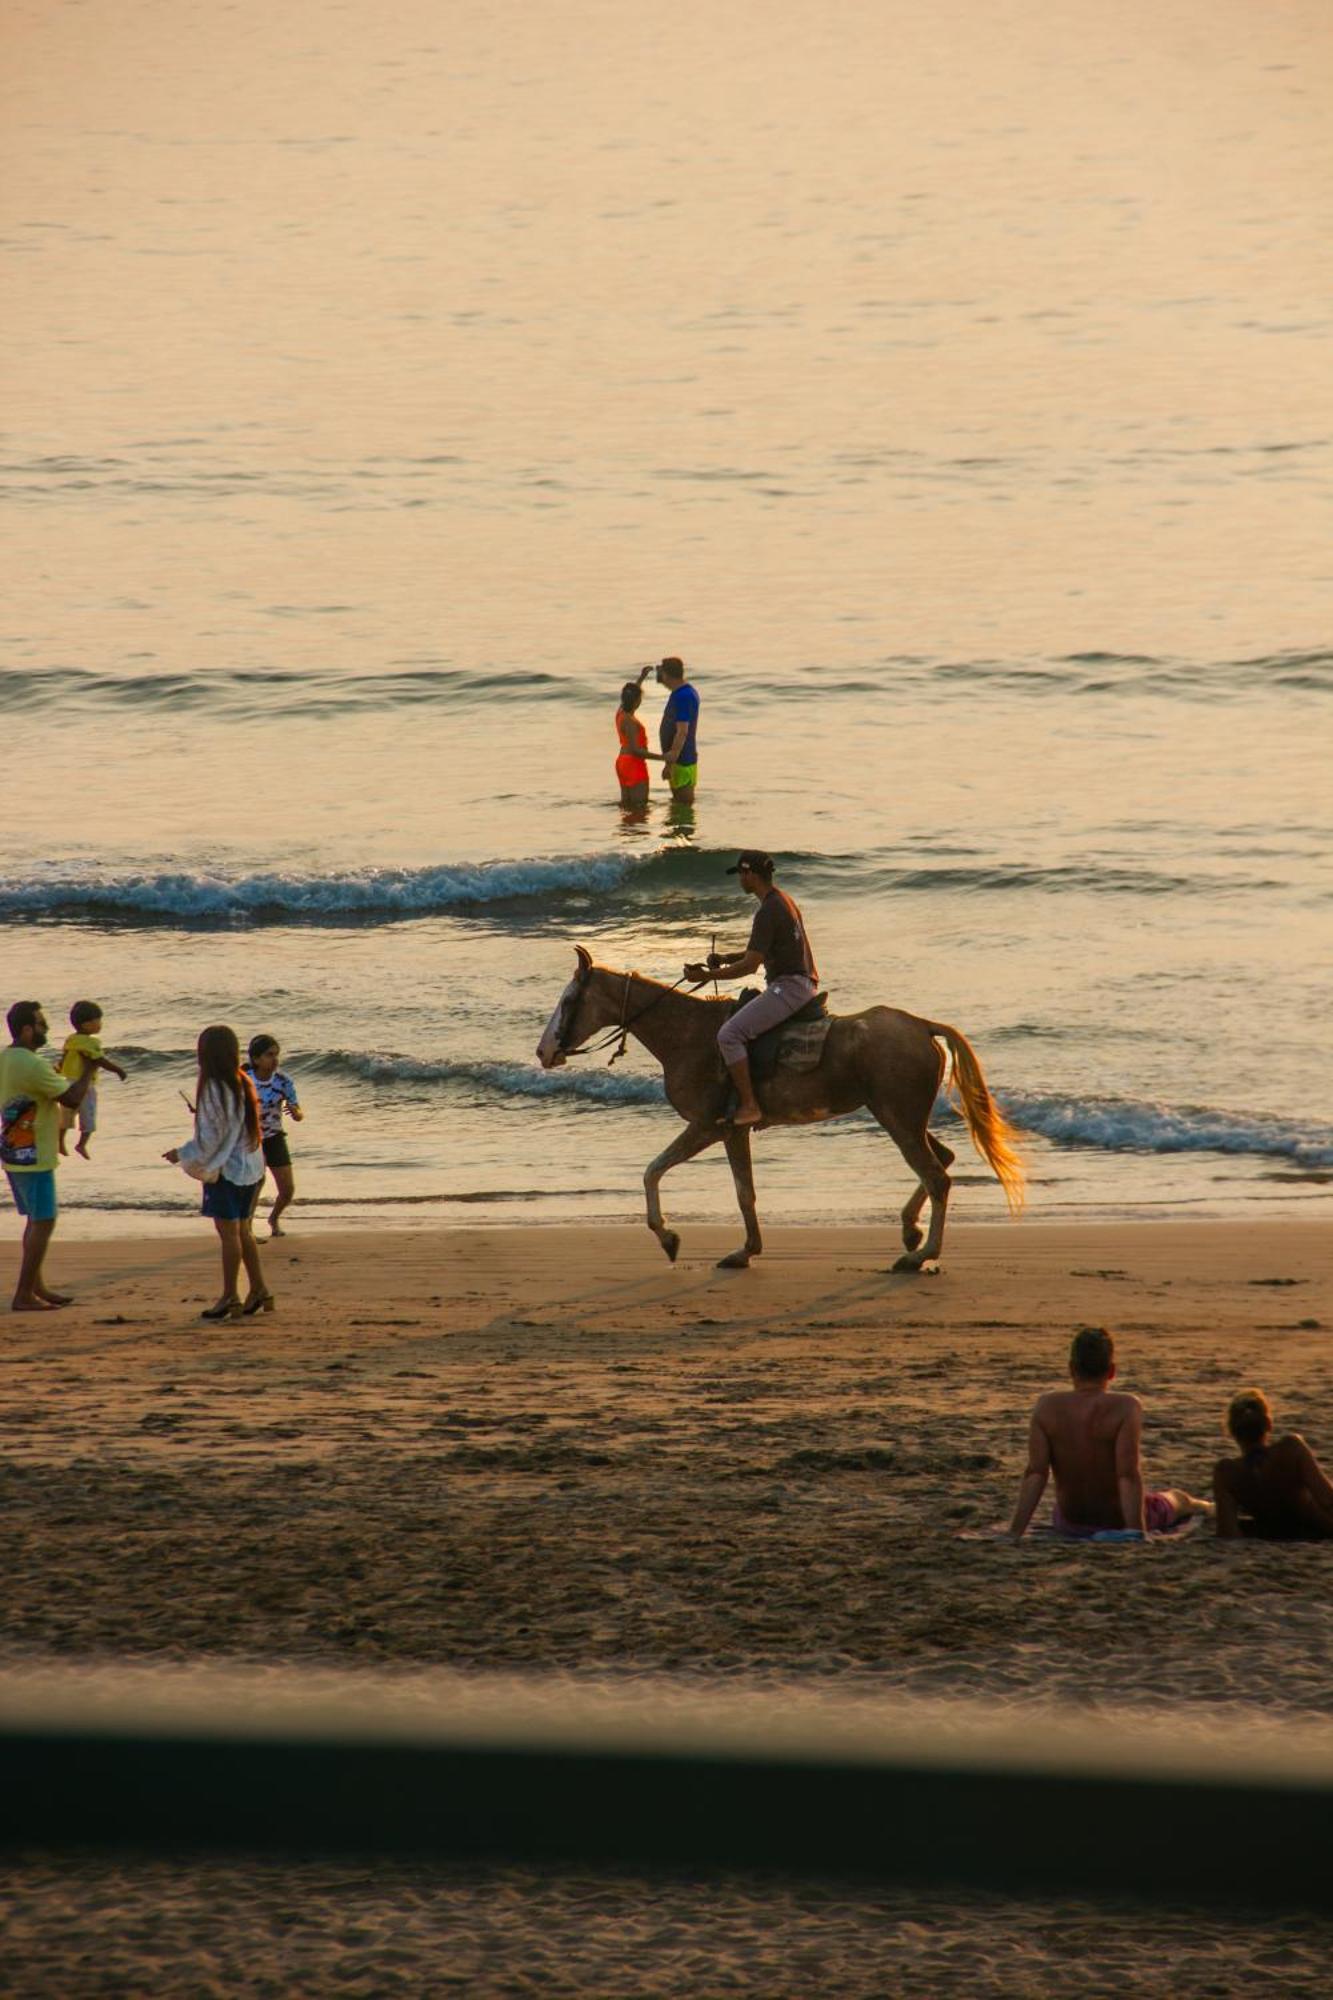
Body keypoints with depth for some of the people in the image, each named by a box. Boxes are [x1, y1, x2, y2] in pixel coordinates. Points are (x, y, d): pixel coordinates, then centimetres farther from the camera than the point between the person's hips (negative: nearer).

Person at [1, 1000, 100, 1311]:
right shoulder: (32, 1066, -22)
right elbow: (72, 1099, -19)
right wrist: (88, 1072, -5)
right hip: (33, 1157, -10)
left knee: (36, 1220, 18)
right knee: (43, 1223, -4)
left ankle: (37, 1287, 25)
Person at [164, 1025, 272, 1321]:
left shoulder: (214, 1088, -18)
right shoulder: (242, 1084, 7)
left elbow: (211, 1136, -18)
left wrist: (182, 1155, -6)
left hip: (225, 1169, -8)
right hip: (250, 1166, 8)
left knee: (228, 1232, -3)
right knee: (242, 1230, 16)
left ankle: (229, 1297, 0)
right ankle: (259, 1290, 18)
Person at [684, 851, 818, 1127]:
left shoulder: (768, 912, -17)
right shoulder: (783, 900, 16)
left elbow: (750, 965, -18)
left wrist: (708, 975, -12)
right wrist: (726, 958, 16)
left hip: (788, 987, -11)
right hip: (801, 986, 11)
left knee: (729, 1034, -17)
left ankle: (748, 1105, -20)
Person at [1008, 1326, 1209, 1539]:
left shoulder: (1046, 1407, -15)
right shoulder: (1125, 1407, -24)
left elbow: (1035, 1474, -20)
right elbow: (1128, 1475, -29)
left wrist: (1015, 1532, -21)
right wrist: (1138, 1531, -29)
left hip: (1069, 1526, 2)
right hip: (1118, 1522, -2)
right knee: (1175, 1498, 32)